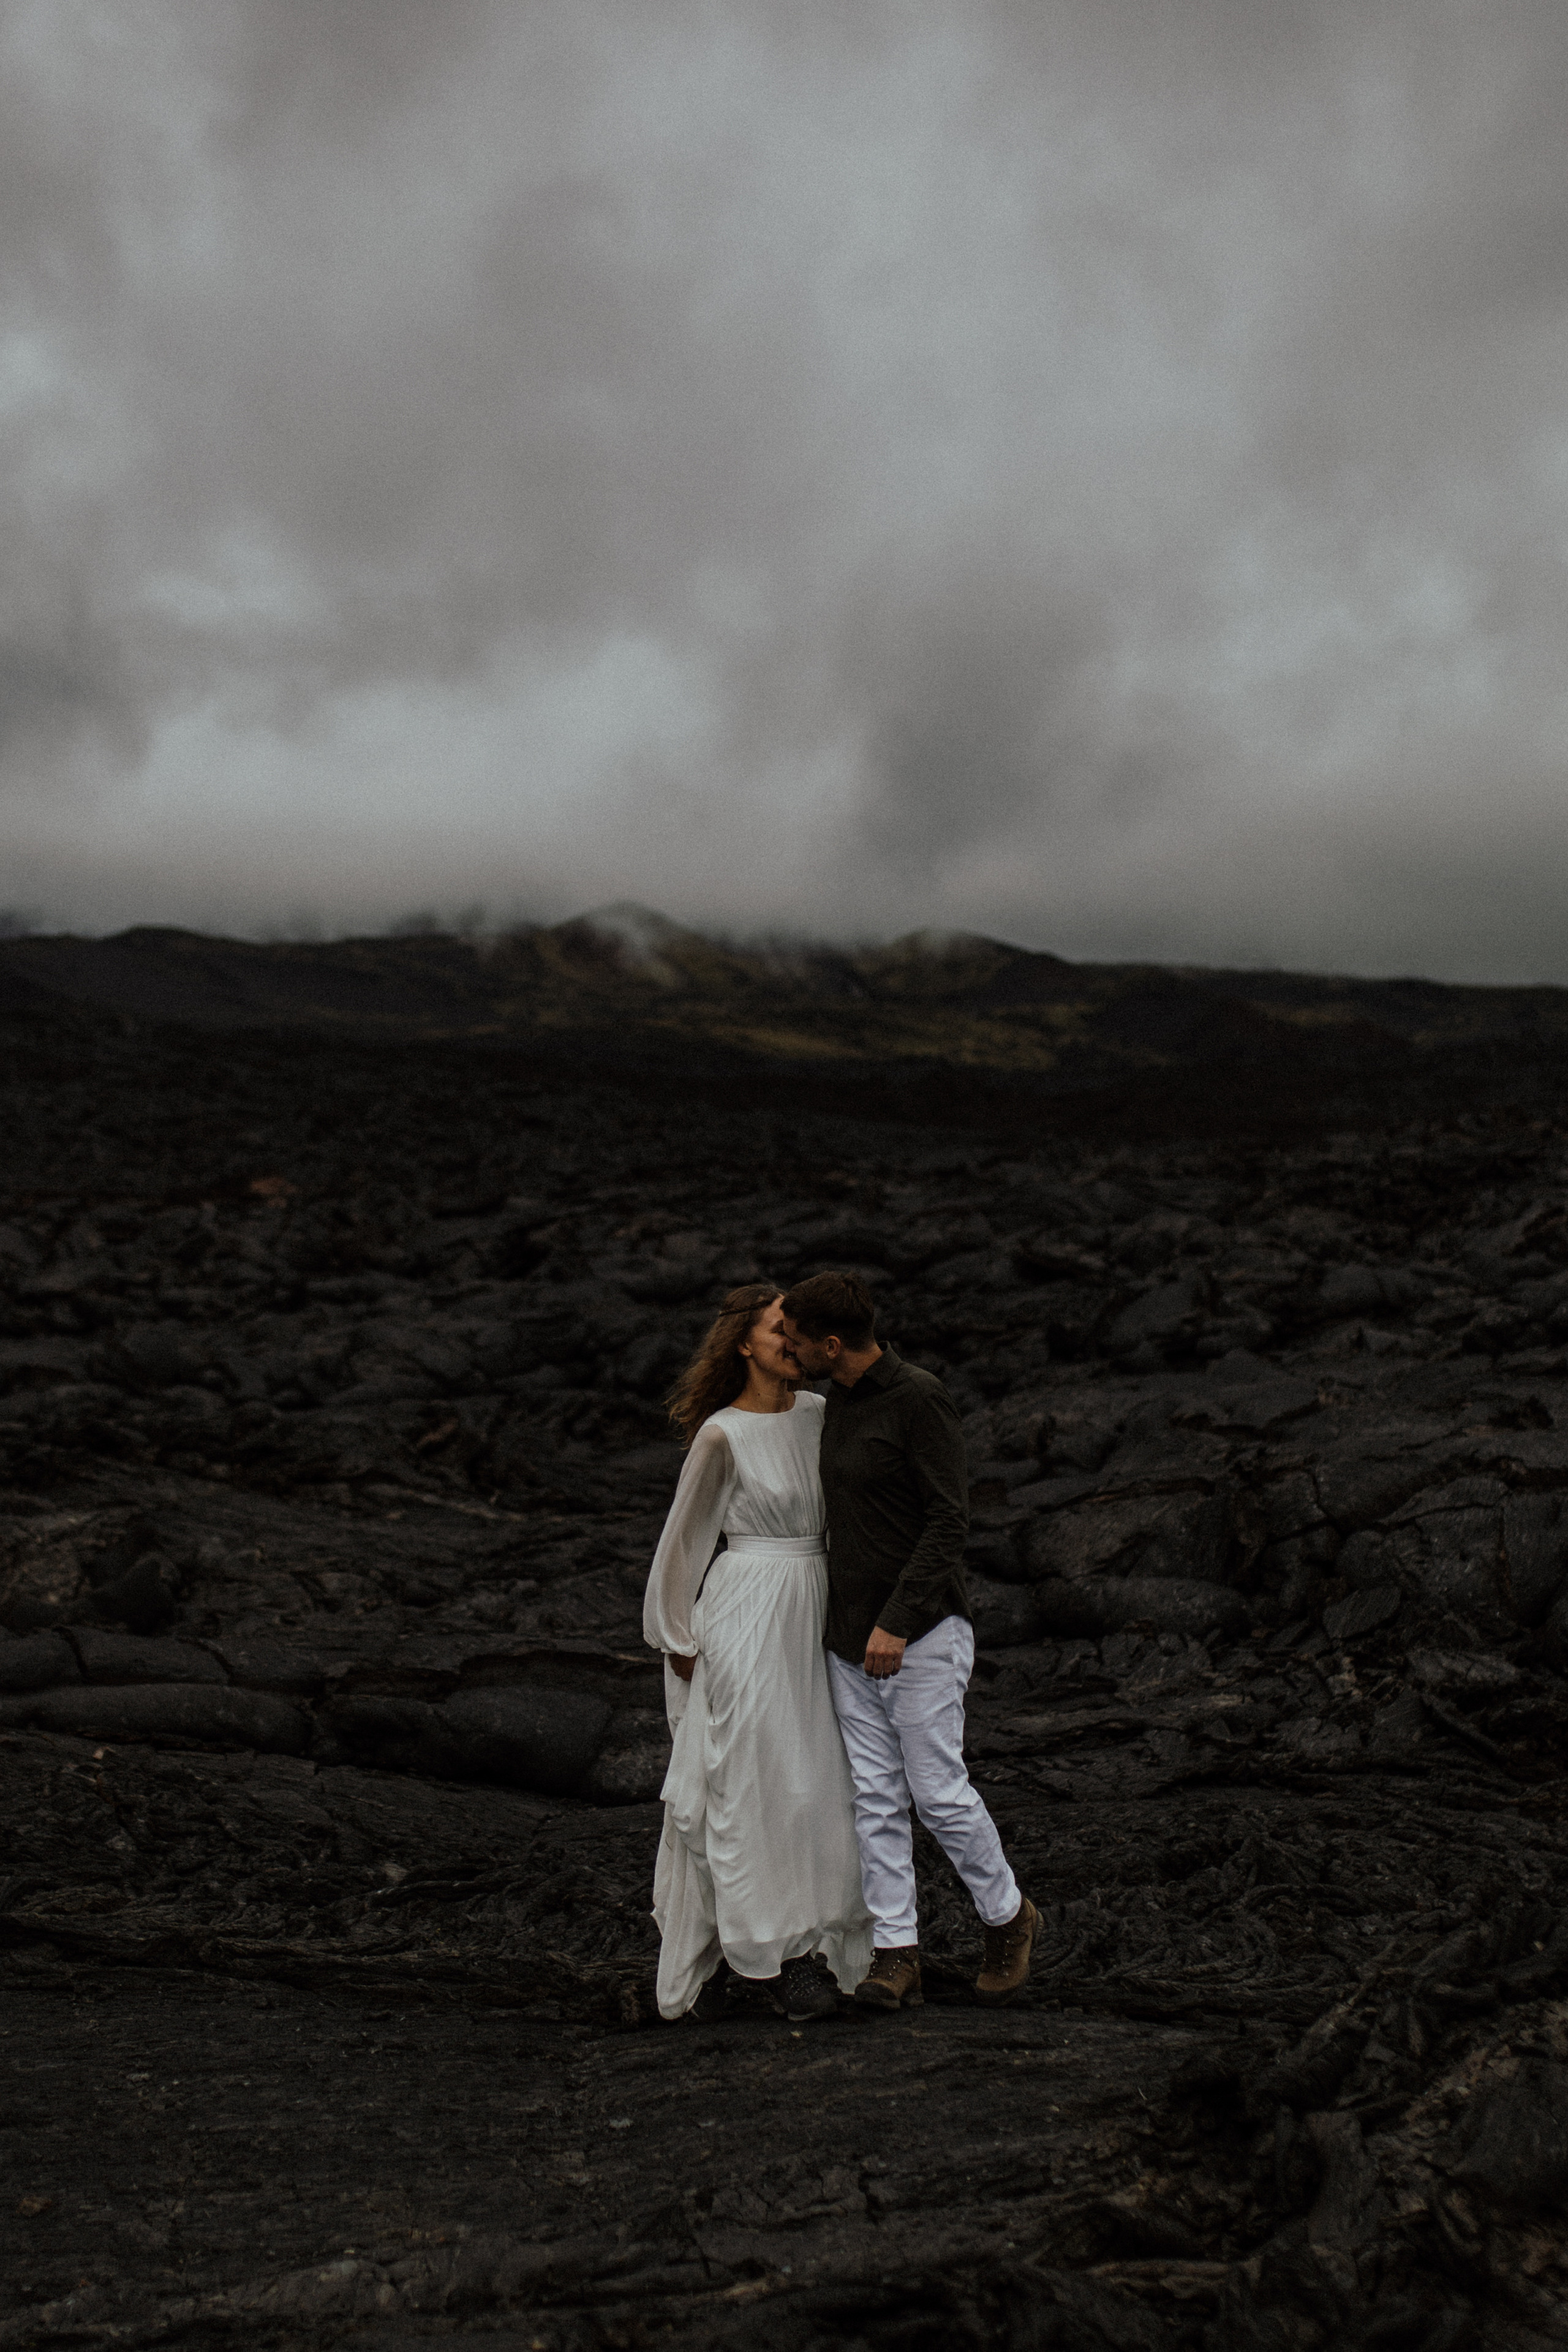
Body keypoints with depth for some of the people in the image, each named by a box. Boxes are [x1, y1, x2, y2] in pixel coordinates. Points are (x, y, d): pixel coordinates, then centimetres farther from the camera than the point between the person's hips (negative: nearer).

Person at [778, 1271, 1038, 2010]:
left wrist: (897, 1623, -25)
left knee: (938, 1791, -1)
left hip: (921, 1635, -7)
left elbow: (950, 1520, -20)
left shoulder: (921, 1399, -17)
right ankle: (897, 1957, 9)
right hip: (852, 1635, 8)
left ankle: (1006, 1916, 22)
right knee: (876, 1796, 4)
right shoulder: (838, 1401, 9)